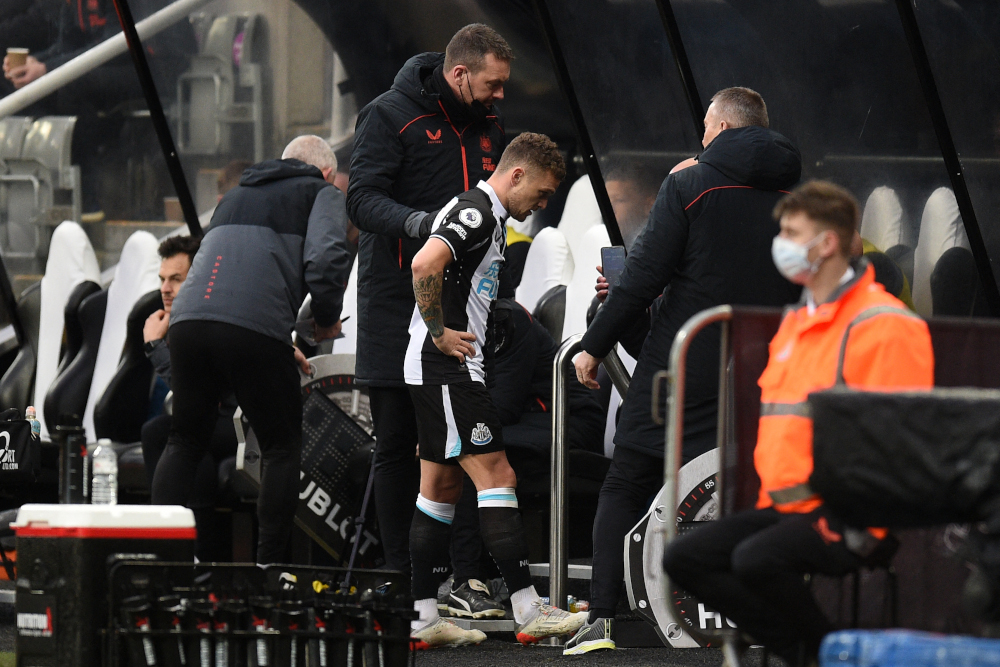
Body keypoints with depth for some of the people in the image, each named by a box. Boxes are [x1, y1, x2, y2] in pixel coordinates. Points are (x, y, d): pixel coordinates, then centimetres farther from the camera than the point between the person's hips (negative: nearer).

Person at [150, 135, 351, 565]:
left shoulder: (237, 195, 35)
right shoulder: (323, 193, 16)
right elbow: (325, 259, -4)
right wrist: (327, 319, 14)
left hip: (188, 320, 5)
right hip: (254, 328, -5)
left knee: (185, 442, 19)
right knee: (282, 447, 10)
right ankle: (270, 566, 5)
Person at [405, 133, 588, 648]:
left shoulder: (487, 217, 20)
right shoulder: (475, 212, -13)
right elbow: (425, 264, -29)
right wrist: (439, 332, -21)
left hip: (445, 372, 11)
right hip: (447, 369, -11)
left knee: (441, 488, 9)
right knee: (497, 478, -11)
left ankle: (422, 619, 9)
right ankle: (529, 612, -12)